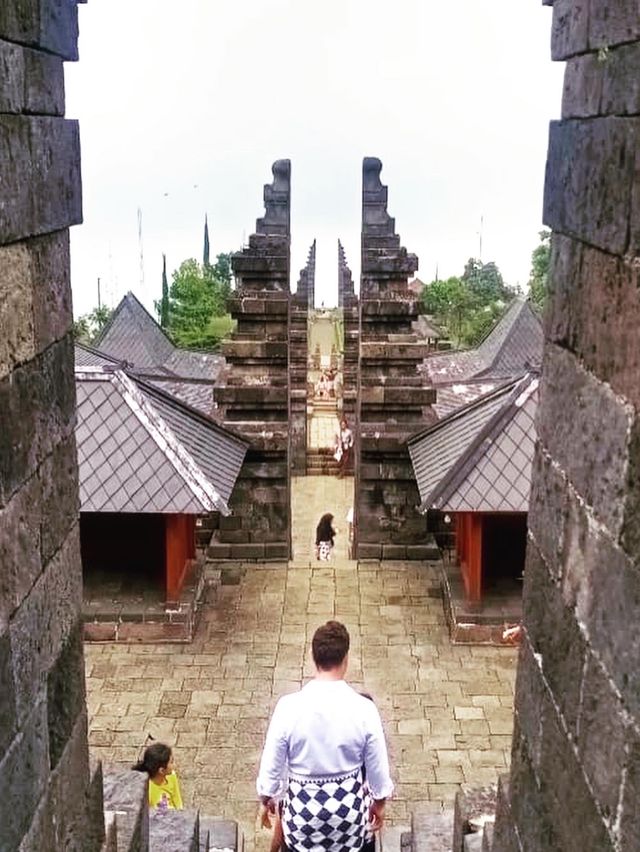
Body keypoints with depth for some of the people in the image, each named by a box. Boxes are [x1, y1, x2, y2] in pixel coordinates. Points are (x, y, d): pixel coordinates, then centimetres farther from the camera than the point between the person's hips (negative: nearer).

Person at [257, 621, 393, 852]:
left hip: (303, 807, -1)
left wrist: (266, 800, 10)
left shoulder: (288, 707, -21)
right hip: (349, 807, 1)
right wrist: (379, 803, 12)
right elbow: (378, 766, -7)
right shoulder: (364, 709, -20)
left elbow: (271, 764, -9)